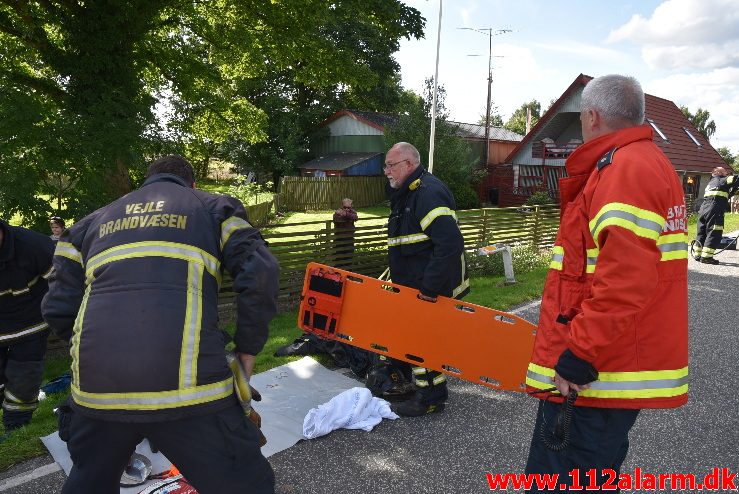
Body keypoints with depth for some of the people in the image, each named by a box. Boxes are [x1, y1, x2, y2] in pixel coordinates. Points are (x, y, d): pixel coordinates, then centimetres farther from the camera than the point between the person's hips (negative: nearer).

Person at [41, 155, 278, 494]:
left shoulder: (93, 221, 26)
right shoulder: (213, 208, 17)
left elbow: (58, 309, 19)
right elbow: (259, 273, 0)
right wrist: (247, 350, 9)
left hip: (94, 387, 5)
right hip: (186, 384, -4)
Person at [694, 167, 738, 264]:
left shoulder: (711, 182, 25)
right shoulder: (721, 180, 4)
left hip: (703, 209, 8)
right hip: (714, 211, -8)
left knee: (702, 232, 12)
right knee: (714, 233, -7)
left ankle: (697, 254, 14)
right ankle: (706, 256, -11)